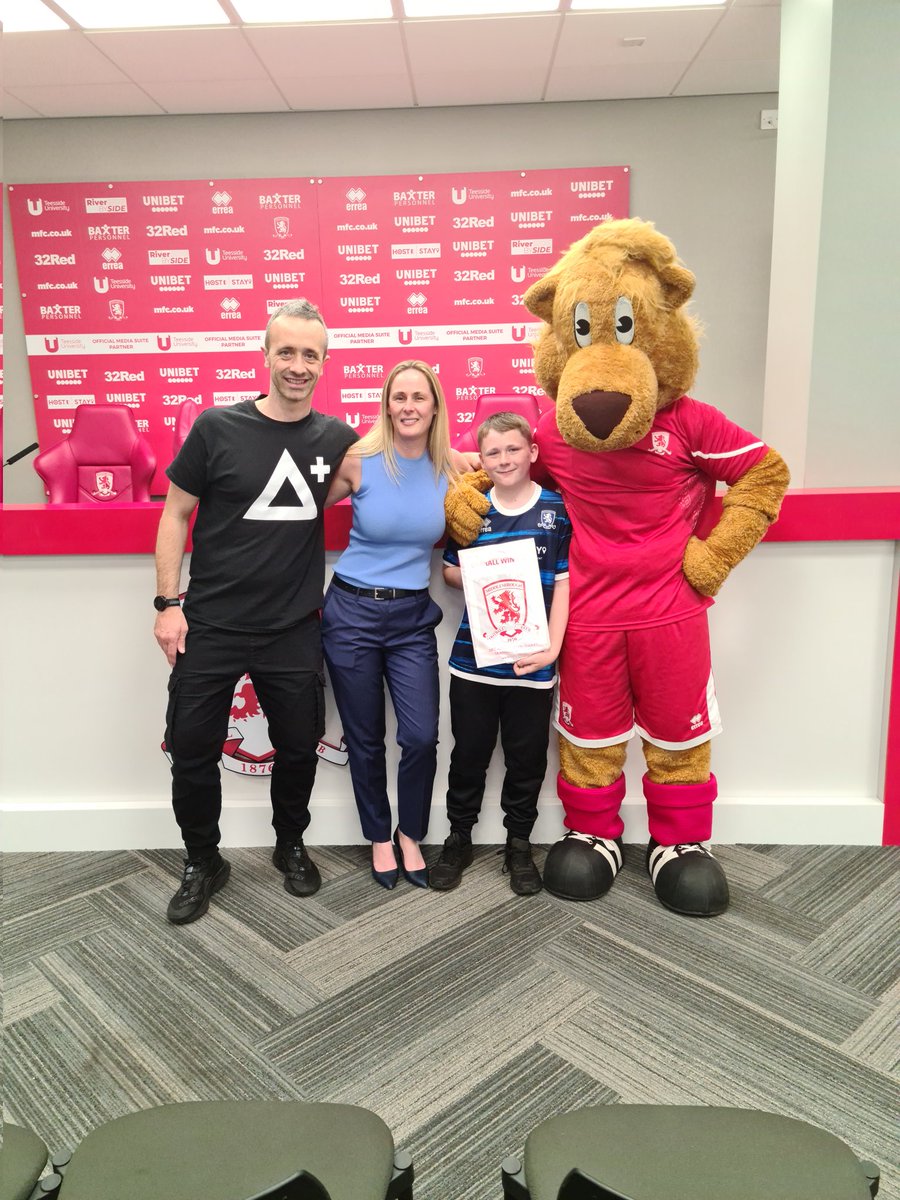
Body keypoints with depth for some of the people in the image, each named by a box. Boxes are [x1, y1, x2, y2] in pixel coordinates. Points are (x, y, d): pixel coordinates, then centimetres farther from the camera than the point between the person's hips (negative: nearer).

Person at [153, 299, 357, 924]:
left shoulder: (337, 438, 1)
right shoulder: (218, 427, -6)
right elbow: (176, 513, -1)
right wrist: (168, 603, -6)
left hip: (294, 631, 2)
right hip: (210, 626, -1)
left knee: (299, 746, 13)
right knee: (192, 751, 7)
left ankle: (290, 844, 39)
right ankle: (203, 863, 31)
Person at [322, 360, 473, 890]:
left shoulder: (452, 467, -2)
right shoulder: (358, 460, -8)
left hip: (414, 616, 2)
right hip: (353, 612, -1)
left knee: (422, 737, -4)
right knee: (365, 740, 9)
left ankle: (410, 835, 23)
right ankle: (379, 837, 31)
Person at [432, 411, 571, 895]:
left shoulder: (558, 509, -2)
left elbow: (564, 582, -4)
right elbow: (450, 571, 12)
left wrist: (552, 647, -12)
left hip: (532, 661, -1)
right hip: (473, 658, 1)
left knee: (527, 758, 11)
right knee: (469, 753, 12)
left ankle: (519, 844, 30)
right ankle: (458, 838, 31)